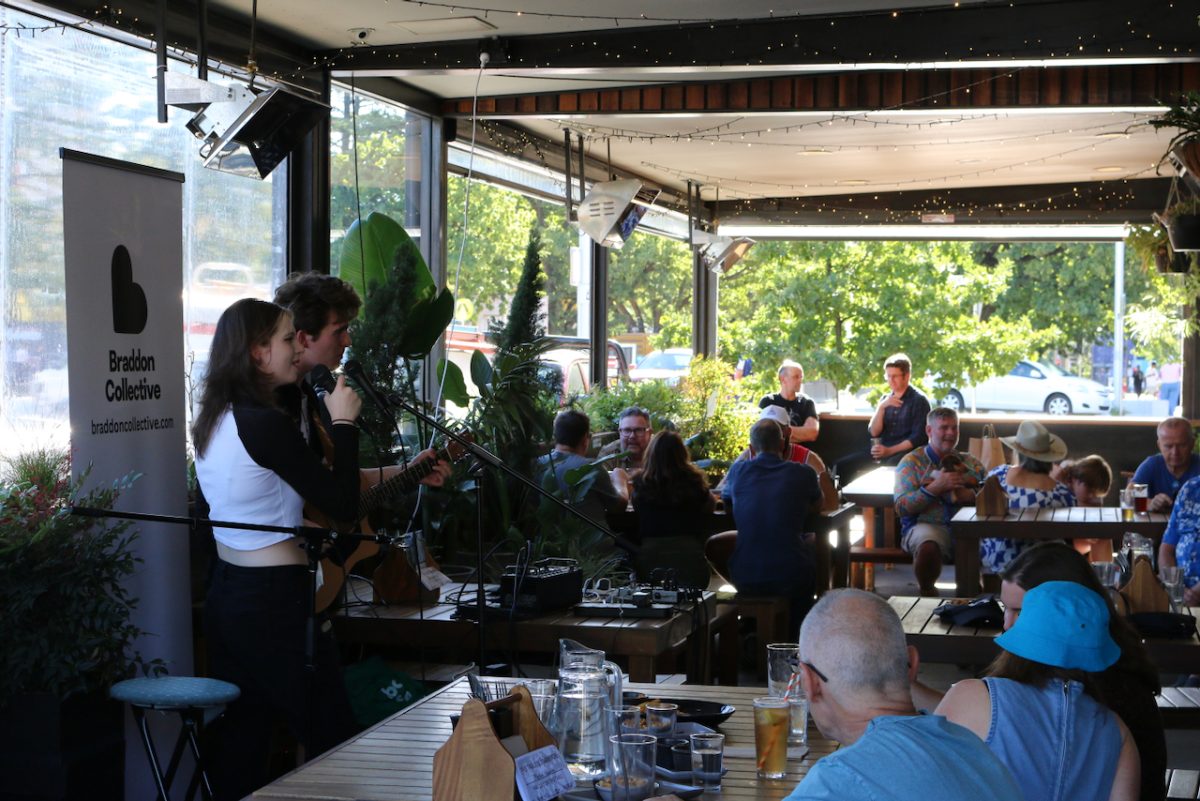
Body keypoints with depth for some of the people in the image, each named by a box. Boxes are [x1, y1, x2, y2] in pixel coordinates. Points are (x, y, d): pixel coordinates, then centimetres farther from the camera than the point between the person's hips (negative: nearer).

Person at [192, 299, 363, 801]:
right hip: (275, 598, -9)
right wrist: (343, 423, -9)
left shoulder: (215, 421, 8)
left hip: (225, 591, 9)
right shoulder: (266, 424, -20)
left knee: (240, 740, 14)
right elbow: (342, 505, -17)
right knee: (331, 741, 0)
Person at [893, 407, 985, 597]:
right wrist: (935, 487, -13)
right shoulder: (912, 462, 10)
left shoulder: (970, 462, 20)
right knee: (928, 545, -38)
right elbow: (902, 507, -2)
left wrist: (970, 495, -14)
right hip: (926, 525, -2)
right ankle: (927, 593, -10)